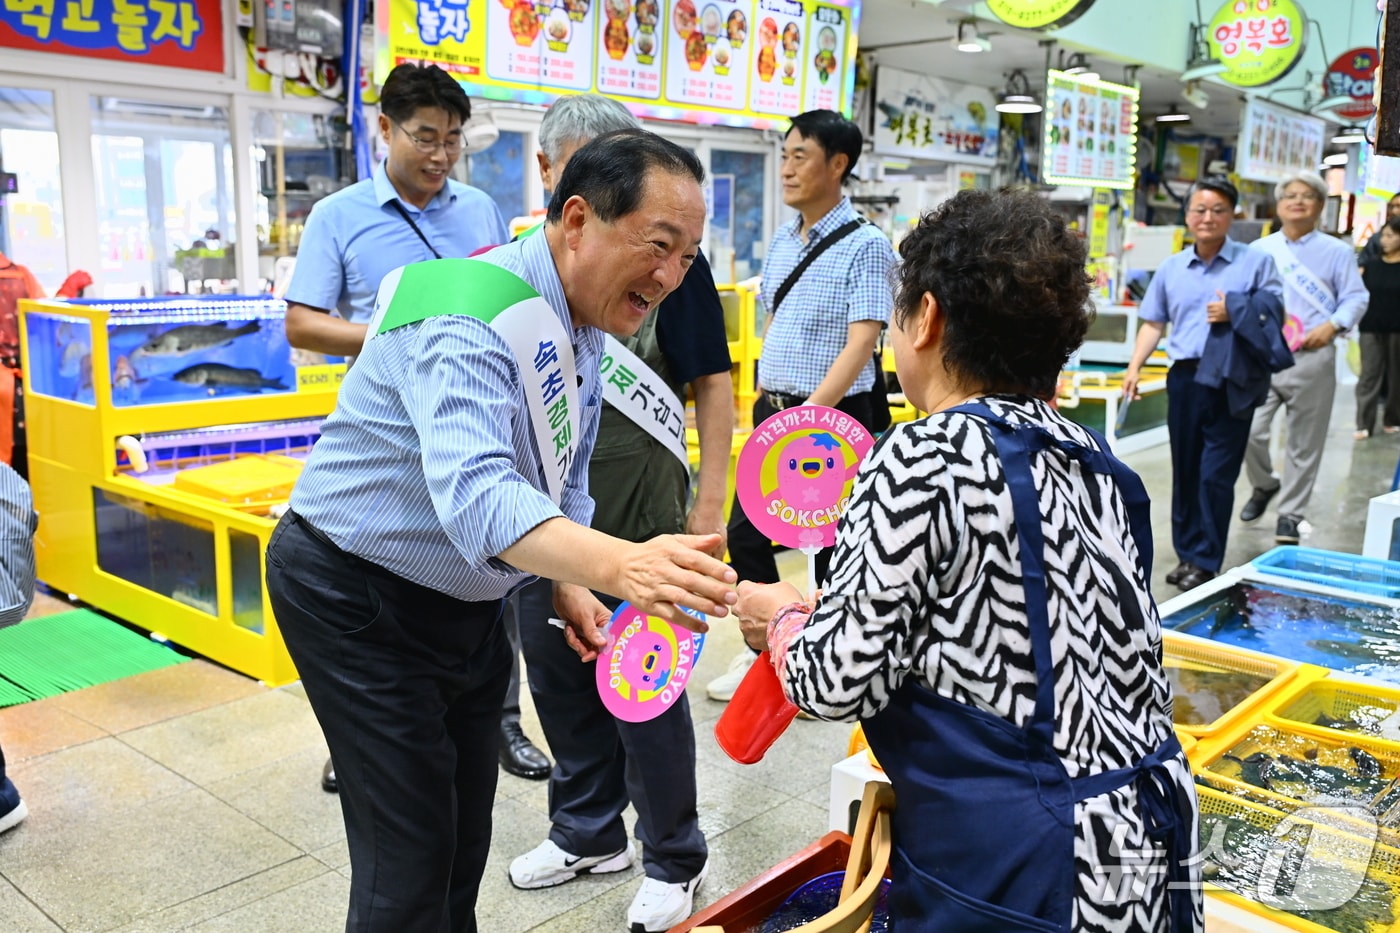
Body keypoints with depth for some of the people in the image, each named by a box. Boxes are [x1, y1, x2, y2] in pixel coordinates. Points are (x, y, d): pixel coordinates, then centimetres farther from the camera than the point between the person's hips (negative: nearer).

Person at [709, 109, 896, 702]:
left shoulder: (866, 245, -11)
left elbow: (862, 342, -19)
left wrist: (808, 415, -25)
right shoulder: (781, 241, 10)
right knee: (745, 533, 10)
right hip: (773, 410, 7)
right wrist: (767, 404, 12)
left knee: (832, 542, 5)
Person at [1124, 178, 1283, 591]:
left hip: (1232, 381, -4)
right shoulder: (1170, 269, 10)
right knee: (1185, 470, 10)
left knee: (1216, 473, -4)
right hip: (1185, 377, 4)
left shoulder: (1255, 262, 1)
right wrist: (1135, 367, 1)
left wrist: (1235, 314, -16)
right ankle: (1187, 552, 21)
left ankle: (1206, 561, 6)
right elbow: (1153, 323, 12)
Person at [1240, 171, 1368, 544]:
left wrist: (1333, 325, -13)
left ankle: (1290, 515, 15)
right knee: (1249, 431, -8)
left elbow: (1355, 298, 4)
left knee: (1303, 443, 3)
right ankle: (1264, 485, 23)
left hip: (1312, 358, -1)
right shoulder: (1259, 250, 12)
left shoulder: (1337, 252, 7)